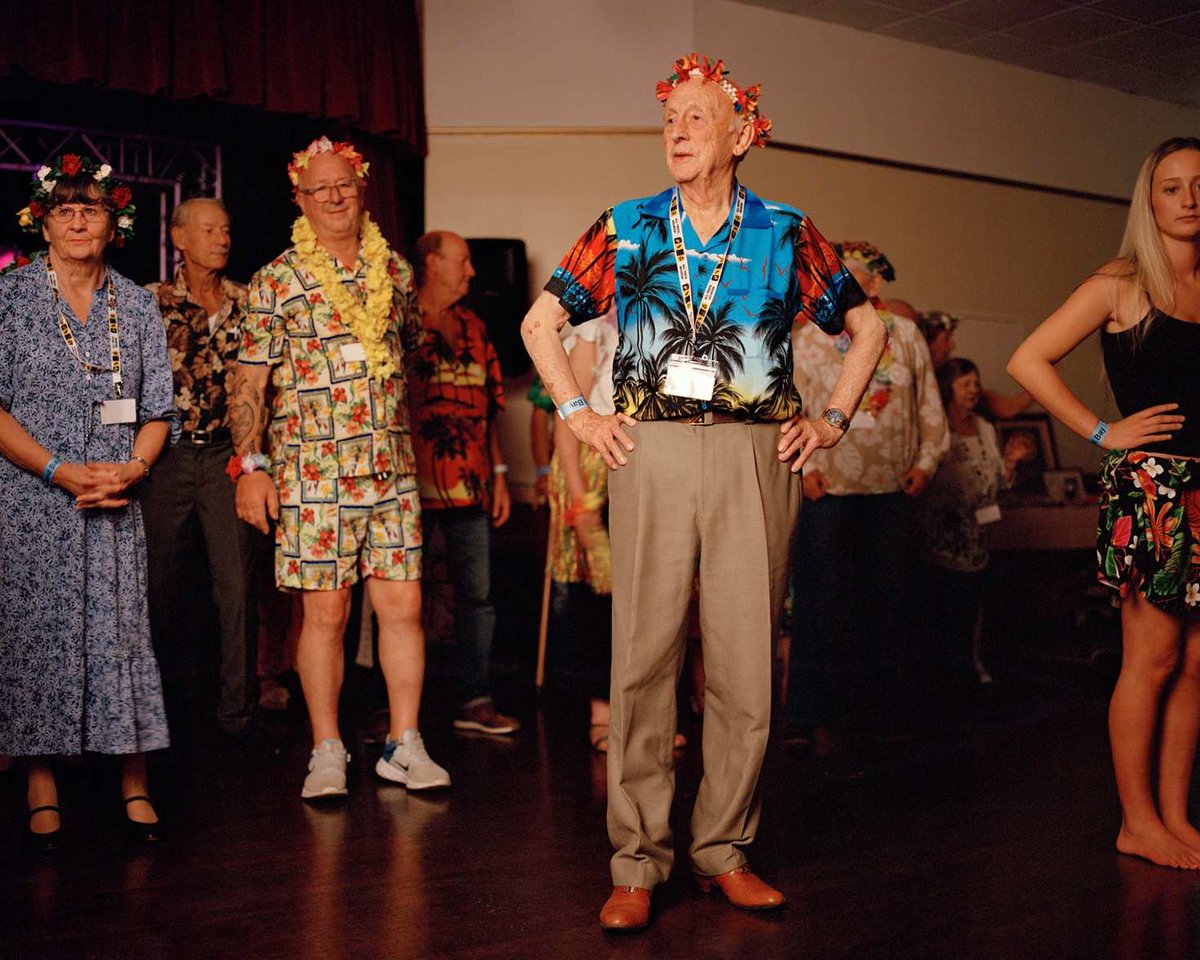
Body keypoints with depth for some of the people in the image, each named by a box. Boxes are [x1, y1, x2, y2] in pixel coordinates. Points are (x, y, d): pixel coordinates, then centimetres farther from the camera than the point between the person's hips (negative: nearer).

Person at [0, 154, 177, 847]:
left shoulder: (137, 304, 10)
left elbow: (158, 407, 10)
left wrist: (134, 467, -8)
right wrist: (61, 470, -13)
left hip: (118, 500, 2)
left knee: (123, 628, 0)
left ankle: (136, 786, 8)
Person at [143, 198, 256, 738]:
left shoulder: (247, 303, 8)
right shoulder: (152, 302, 4)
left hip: (227, 454, 0)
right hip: (167, 453, 0)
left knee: (236, 582, -3)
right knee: (161, 580, 7)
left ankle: (236, 707, 6)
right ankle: (175, 697, 24)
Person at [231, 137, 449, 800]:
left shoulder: (395, 270, 12)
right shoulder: (276, 281, 1)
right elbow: (249, 381, -1)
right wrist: (250, 465, -8)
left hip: (393, 469, 3)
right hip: (312, 471, -3)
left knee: (404, 606, 2)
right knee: (325, 613, 1)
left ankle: (404, 745, 12)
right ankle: (327, 752, 12)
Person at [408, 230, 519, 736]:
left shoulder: (472, 327, 17)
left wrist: (499, 474, 16)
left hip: (470, 484, 6)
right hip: (412, 484, -6)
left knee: (477, 595, 7)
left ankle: (475, 701, 15)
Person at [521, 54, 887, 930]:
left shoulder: (786, 234, 9)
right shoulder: (626, 229, 10)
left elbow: (866, 327, 19)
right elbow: (541, 322, 17)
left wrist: (832, 420, 9)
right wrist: (578, 414, 7)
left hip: (756, 455, 1)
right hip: (650, 452, 0)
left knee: (748, 658, 2)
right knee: (643, 656, -2)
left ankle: (725, 850, 16)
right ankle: (638, 864, 6)